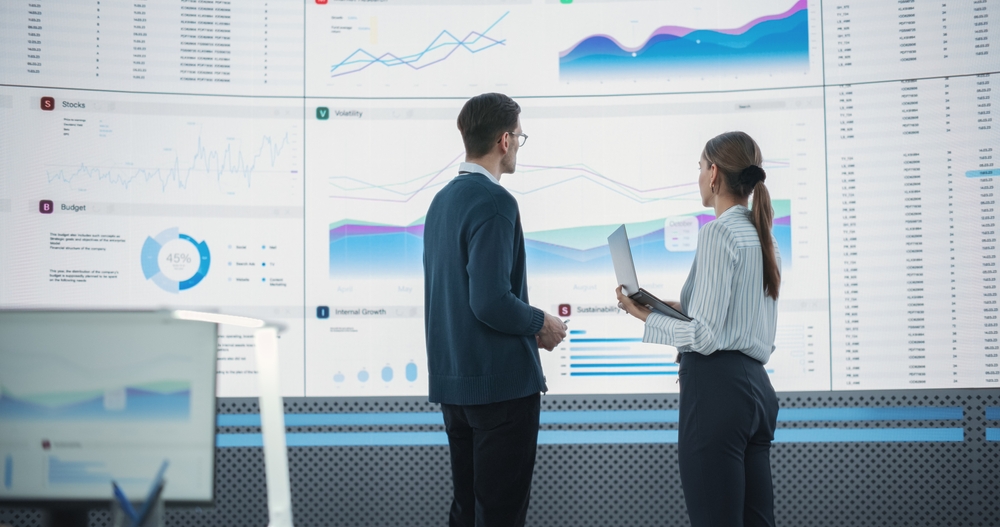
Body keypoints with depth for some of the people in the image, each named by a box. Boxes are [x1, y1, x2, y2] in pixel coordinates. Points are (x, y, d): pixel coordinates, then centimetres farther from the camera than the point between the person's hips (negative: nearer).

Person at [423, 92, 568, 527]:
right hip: (501, 380, -9)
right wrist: (541, 323, -7)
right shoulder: (494, 202, -17)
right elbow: (491, 302, -24)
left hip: (453, 380, 9)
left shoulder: (442, 200, 12)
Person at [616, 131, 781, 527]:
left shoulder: (718, 232, -12)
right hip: (757, 386, 9)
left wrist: (646, 315, -4)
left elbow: (705, 336, -16)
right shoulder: (762, 237, 15)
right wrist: (682, 310, 20)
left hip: (717, 389, -9)